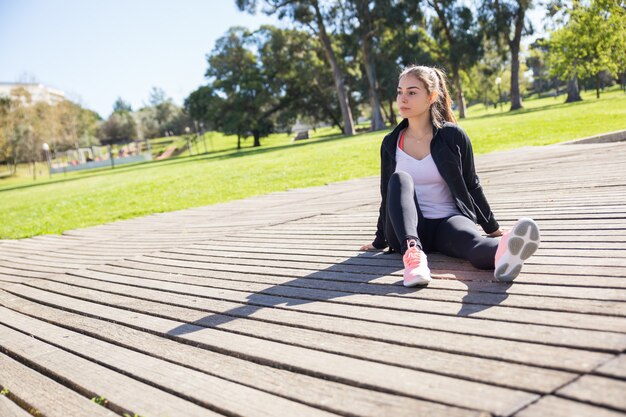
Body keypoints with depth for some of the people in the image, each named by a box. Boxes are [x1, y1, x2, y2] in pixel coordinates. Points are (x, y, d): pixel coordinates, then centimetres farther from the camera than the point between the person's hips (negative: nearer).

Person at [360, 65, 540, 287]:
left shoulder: (453, 136, 0)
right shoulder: (391, 143, 6)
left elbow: (471, 187, 8)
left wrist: (494, 229, 11)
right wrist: (380, 241, 20)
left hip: (447, 221, -1)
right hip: (408, 230, 2)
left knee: (468, 238, -36)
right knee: (400, 179, -27)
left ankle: (503, 252, -72)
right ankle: (413, 252, -48)